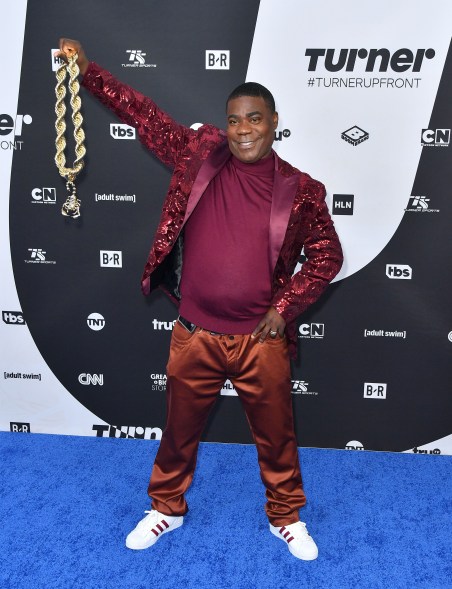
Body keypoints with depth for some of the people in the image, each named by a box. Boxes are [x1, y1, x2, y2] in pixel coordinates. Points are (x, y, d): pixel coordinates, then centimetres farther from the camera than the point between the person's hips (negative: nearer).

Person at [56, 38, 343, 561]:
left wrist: (285, 306, -5)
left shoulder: (300, 190, -3)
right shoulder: (199, 156, -1)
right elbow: (145, 115, 7)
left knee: (276, 436, 16)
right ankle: (167, 508, 45)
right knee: (179, 430, 19)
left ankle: (286, 517, 43)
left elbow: (327, 256, 3)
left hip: (261, 340, -1)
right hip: (194, 336, 1)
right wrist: (87, 71, 6)